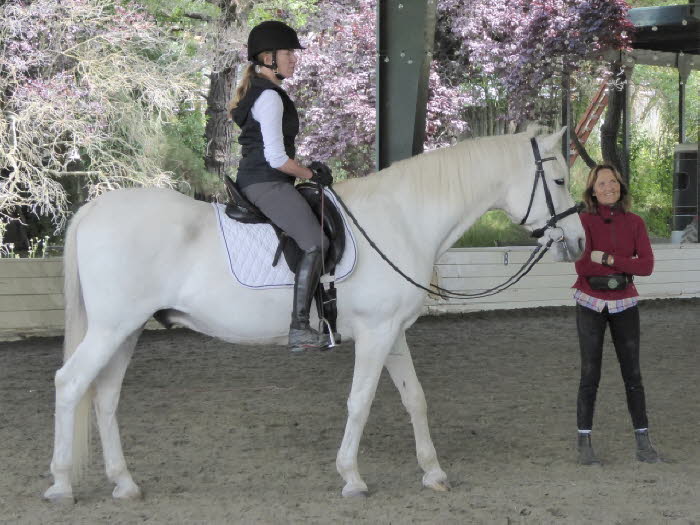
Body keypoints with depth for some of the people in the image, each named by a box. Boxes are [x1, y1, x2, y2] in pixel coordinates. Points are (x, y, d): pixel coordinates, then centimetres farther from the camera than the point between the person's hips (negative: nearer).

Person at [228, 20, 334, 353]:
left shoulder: (258, 91, 19)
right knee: (316, 243, -19)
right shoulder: (270, 97, -14)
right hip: (266, 183, -11)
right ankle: (299, 330, -23)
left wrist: (307, 167, 16)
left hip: (253, 179, 11)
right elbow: (276, 158, -19)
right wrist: (311, 174, -6)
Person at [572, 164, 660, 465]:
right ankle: (584, 443, 9)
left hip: (624, 305, 2)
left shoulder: (635, 223, 0)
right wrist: (623, 268, -14)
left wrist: (608, 259, -19)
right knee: (590, 375, 0)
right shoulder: (584, 221, -8)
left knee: (632, 373, 4)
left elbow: (647, 266, -12)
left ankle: (643, 442, 12)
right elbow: (581, 265, -20)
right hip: (591, 304, -2)